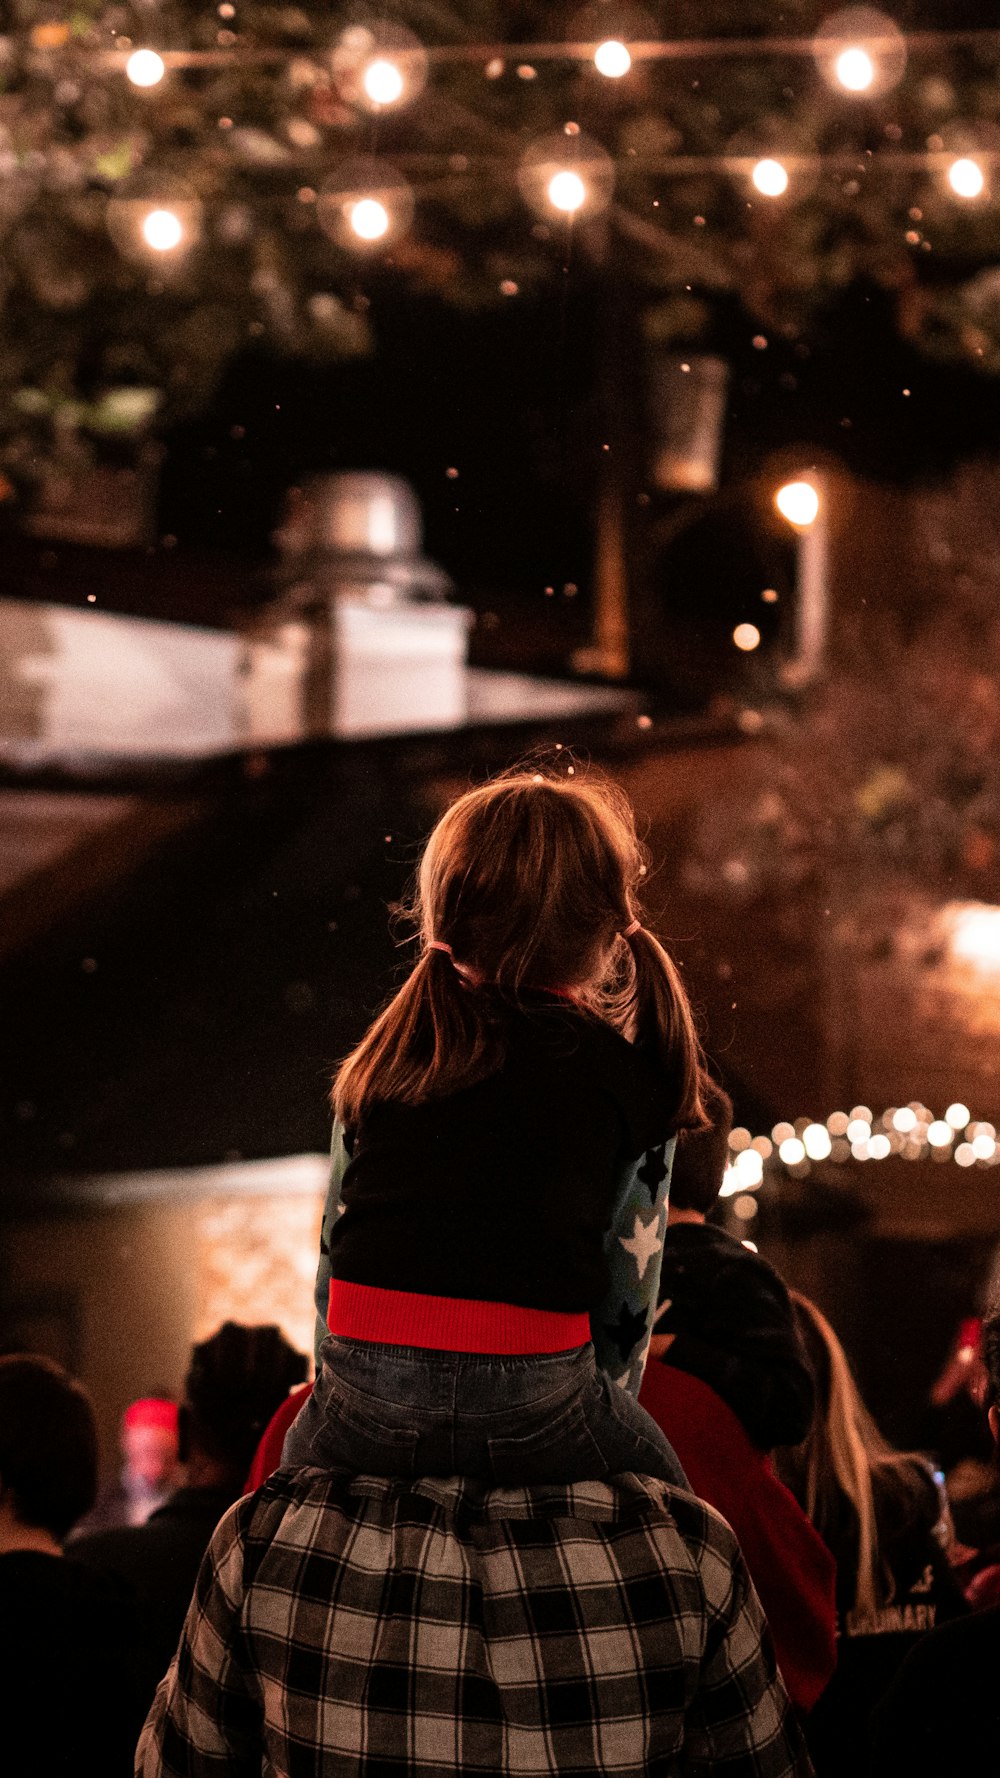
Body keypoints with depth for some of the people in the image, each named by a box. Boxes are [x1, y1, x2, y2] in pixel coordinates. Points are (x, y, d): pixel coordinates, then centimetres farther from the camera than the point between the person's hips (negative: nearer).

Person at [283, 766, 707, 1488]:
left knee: (303, 1442, 35)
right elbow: (628, 1300, 5)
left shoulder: (380, 1065, 10)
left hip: (363, 1427, 2)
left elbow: (331, 1264, 14)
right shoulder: (632, 1077, 3)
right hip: (537, 1426, -2)